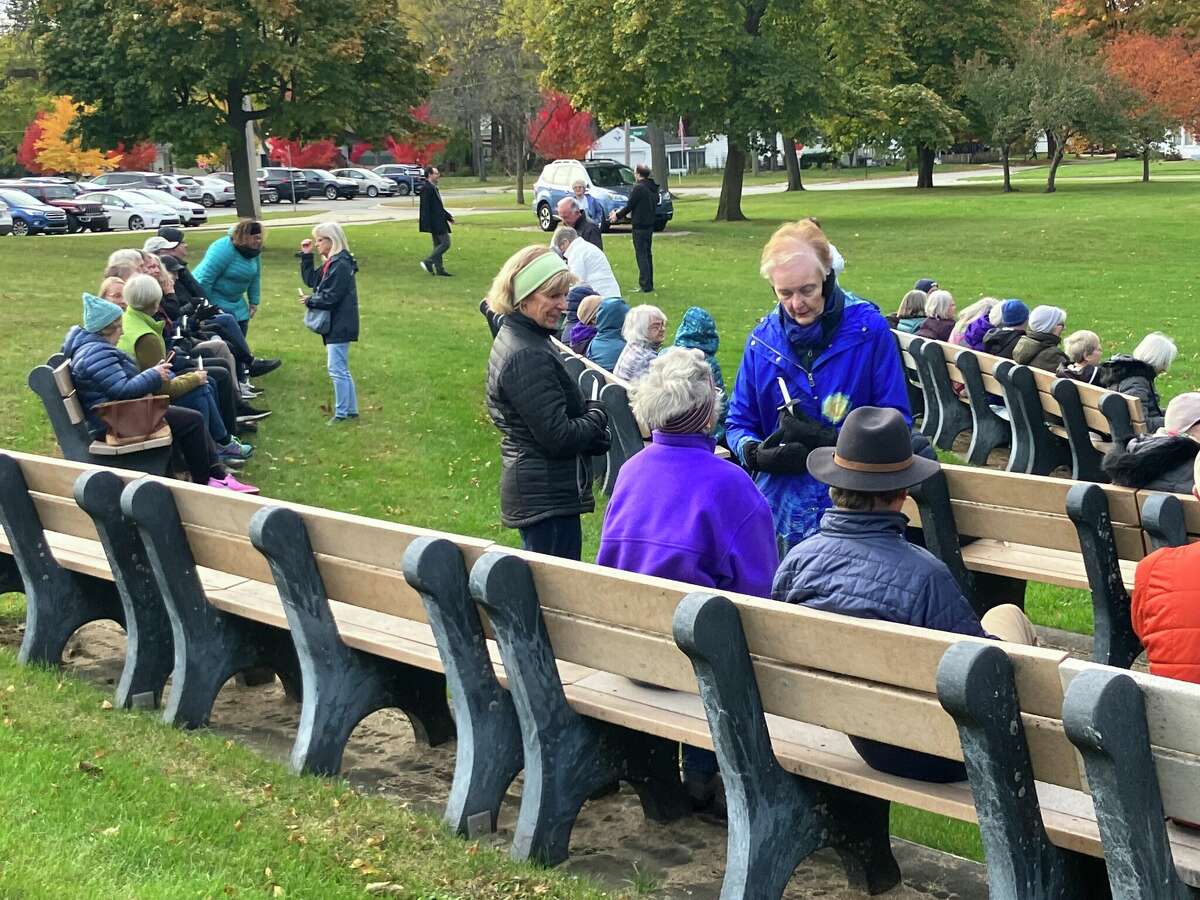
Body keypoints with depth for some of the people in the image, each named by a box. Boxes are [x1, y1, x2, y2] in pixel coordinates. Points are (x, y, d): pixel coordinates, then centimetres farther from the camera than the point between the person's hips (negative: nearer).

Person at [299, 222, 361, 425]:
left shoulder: (341, 265, -18)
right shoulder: (330, 264, 13)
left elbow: (330, 297, -22)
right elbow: (310, 280, 17)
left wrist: (310, 301, -6)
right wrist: (306, 256, 8)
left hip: (340, 326, -10)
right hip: (334, 325, 10)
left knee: (336, 369, -6)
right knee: (342, 370, 15)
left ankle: (341, 413, -1)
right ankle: (351, 410, 21)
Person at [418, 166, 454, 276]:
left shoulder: (434, 188, 15)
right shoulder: (426, 188, -16)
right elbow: (425, 207, -20)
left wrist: (448, 216, 22)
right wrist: (426, 225, -23)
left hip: (438, 221, 10)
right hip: (435, 221, -10)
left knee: (438, 245, 11)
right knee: (445, 243, -10)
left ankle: (439, 269, 15)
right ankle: (428, 262, -7)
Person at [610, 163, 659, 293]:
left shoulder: (638, 188, -17)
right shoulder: (653, 188, 9)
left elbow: (629, 206, -14)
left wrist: (617, 216, 4)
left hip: (640, 226, -9)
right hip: (650, 224, 9)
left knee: (641, 255, -5)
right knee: (647, 254, 15)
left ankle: (646, 286, -7)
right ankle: (649, 284, 20)